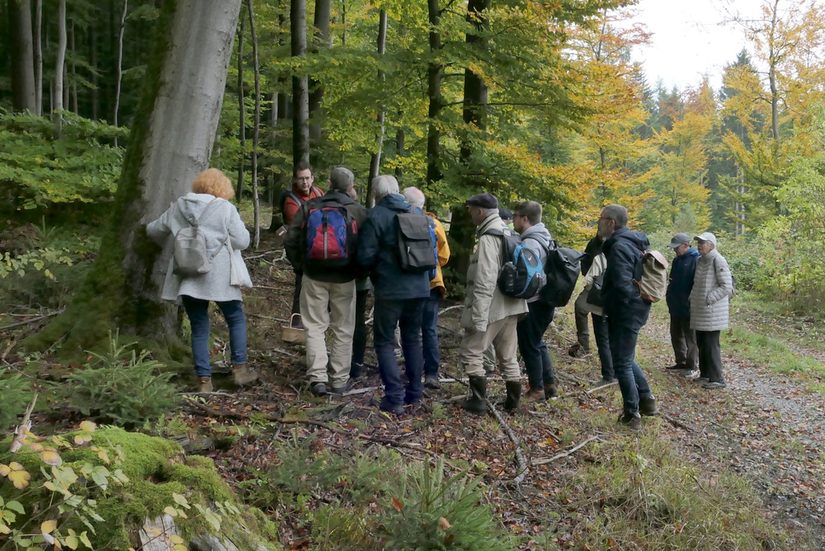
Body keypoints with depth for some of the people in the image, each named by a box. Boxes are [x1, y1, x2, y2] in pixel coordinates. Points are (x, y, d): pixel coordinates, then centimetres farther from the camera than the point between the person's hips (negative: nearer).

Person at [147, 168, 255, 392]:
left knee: (199, 328, 10)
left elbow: (153, 230, 18)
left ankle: (204, 379, 10)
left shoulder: (178, 206, 7)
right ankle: (239, 368, 14)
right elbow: (242, 241, -7)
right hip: (219, 277, -3)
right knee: (236, 319, 16)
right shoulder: (225, 208, -5)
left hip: (188, 278, 3)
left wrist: (174, 239, 36)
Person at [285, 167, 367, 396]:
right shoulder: (358, 212, -4)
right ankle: (339, 380, 13)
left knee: (314, 327, 8)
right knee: (343, 330, 10)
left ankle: (317, 378, 0)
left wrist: (300, 266, 12)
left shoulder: (309, 207, 0)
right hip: (344, 279, 0)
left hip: (314, 277, 1)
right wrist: (358, 270, 12)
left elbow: (290, 242, 0)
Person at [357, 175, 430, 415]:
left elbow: (366, 256, -11)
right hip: (419, 286, 6)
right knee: (413, 338, 18)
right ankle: (414, 392, 22)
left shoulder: (375, 216, -9)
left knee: (384, 341, 4)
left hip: (390, 288, -6)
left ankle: (395, 397, -3)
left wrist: (375, 271, 10)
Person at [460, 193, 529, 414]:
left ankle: (479, 400, 5)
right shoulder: (508, 234, 13)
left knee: (471, 351, 3)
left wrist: (478, 317, -22)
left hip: (492, 308, -9)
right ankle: (513, 400, 21)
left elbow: (485, 282, -23)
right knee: (508, 355, 15)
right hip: (511, 305, 9)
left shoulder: (488, 238, -17)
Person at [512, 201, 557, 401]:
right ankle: (550, 384, 25)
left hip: (532, 303, -9)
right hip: (544, 300, 10)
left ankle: (537, 388, 15)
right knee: (538, 343, 21)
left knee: (529, 346, 4)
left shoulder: (530, 243, -20)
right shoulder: (543, 238, 10)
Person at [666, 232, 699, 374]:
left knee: (690, 336, 1)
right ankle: (680, 361, 26)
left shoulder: (696, 260, -15)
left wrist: (691, 299, -20)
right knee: (676, 335, 15)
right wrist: (669, 295, 14)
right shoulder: (677, 260, 12)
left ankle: (692, 365, 9)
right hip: (675, 305, 9)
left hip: (688, 306, -9)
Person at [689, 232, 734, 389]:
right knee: (701, 343, 15)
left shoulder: (718, 261, -14)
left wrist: (708, 299, -18)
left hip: (712, 311, -8)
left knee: (711, 345, -6)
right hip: (699, 311, 8)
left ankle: (717, 379, 1)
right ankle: (705, 374, 26)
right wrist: (693, 298, 11)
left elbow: (727, 287, -17)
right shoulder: (700, 261, 11)